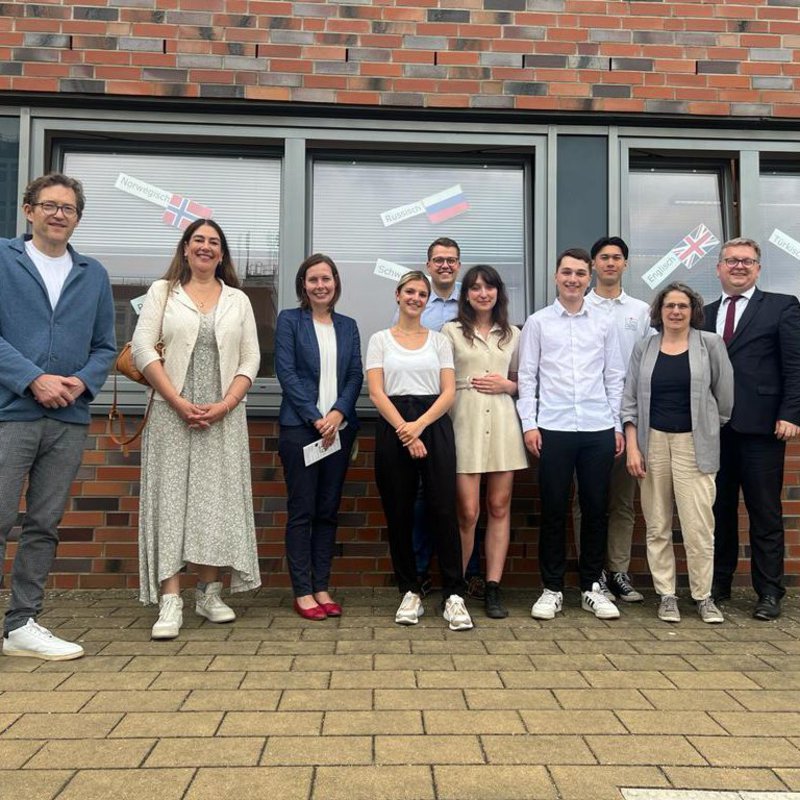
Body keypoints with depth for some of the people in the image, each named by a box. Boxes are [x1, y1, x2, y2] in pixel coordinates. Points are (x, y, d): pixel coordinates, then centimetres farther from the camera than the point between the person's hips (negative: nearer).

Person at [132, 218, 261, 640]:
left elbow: (250, 360, 6)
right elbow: (142, 348, -2)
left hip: (224, 416, 2)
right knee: (170, 499, -6)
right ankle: (170, 601, -5)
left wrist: (224, 405, -9)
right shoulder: (162, 291, 9)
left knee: (218, 501, 3)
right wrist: (179, 403, -12)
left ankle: (209, 593, 13)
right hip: (172, 413, -2)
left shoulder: (238, 300, 13)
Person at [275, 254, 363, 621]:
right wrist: (316, 418, -12)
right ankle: (302, 592, 7)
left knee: (328, 510, 7)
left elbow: (356, 375, 7)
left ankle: (321, 587, 15)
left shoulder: (348, 326, 14)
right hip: (300, 426, -4)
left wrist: (338, 413, -10)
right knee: (302, 511, -1)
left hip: (339, 426, 4)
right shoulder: (290, 320, 3)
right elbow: (286, 372, -6)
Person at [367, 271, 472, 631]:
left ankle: (454, 595, 1)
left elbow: (449, 392, 3)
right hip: (393, 428, 0)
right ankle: (410, 593, 15)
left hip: (434, 425, 0)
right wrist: (404, 432, -12)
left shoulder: (439, 341, 12)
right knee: (399, 514, 3)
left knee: (443, 510, -5)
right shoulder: (379, 339, 9)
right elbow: (376, 392, -1)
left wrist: (419, 425, -12)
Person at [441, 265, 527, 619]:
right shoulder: (451, 331, 6)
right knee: (468, 513, -5)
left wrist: (505, 385, -1)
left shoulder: (512, 334, 15)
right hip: (465, 422, -3)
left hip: (502, 422, 3)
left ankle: (493, 589, 11)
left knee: (499, 508, 4)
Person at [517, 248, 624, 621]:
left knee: (596, 509, 7)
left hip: (599, 429, 2)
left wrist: (618, 426, 7)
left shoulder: (604, 323, 9)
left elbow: (614, 377, 11)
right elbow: (526, 377, 2)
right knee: (554, 510, 4)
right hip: (553, 429, -2)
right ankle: (552, 589, 15)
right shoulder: (537, 323, 4)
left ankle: (591, 587, 21)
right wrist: (529, 424, -5)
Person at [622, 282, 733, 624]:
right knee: (657, 526, 6)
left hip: (693, 443, -2)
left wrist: (715, 428, 9)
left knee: (698, 525, -3)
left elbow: (725, 394, 5)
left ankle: (703, 596, 12)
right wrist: (632, 446, -1)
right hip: (652, 442, 2)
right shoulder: (644, 348, 8)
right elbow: (630, 400, 6)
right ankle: (666, 595, 16)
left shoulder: (710, 344, 2)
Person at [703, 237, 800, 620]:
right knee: (719, 509, 11)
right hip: (714, 427, 4)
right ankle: (718, 584, 22)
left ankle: (769, 592, 13)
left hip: (760, 426, -3)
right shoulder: (705, 314, 14)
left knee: (765, 512, 3)